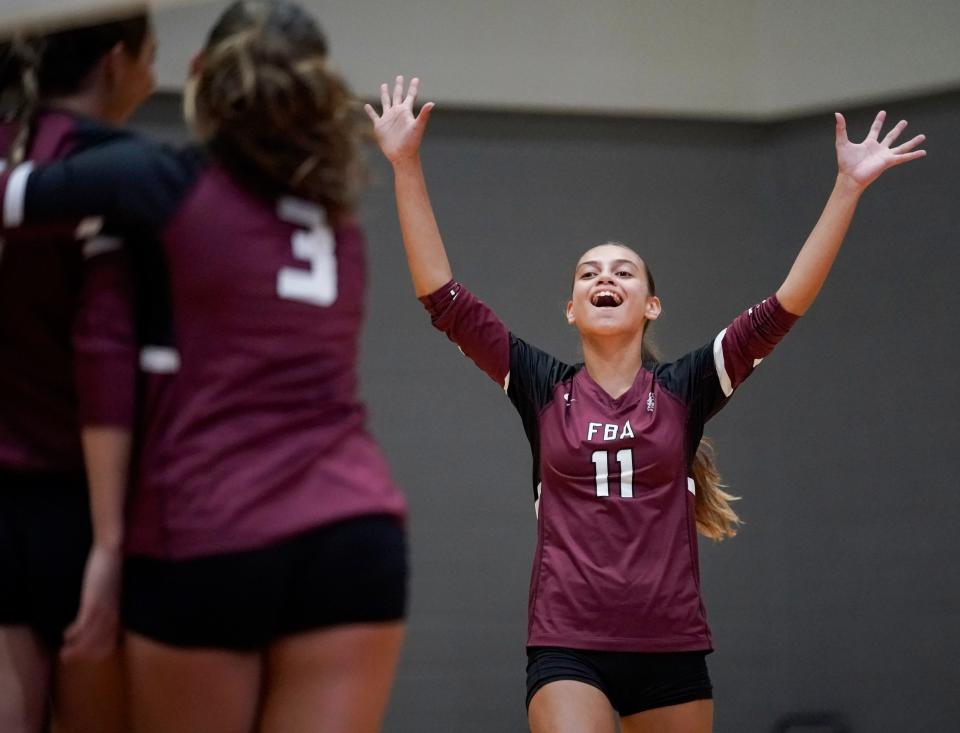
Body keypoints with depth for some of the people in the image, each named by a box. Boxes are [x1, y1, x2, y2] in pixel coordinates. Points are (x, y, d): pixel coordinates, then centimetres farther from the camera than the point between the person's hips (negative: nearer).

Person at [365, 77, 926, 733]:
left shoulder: (684, 389, 5)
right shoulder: (543, 388, 5)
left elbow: (784, 308, -2)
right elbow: (443, 296, 0)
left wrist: (849, 186, -7)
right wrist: (406, 166, -6)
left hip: (671, 650, 2)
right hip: (567, 647, -1)